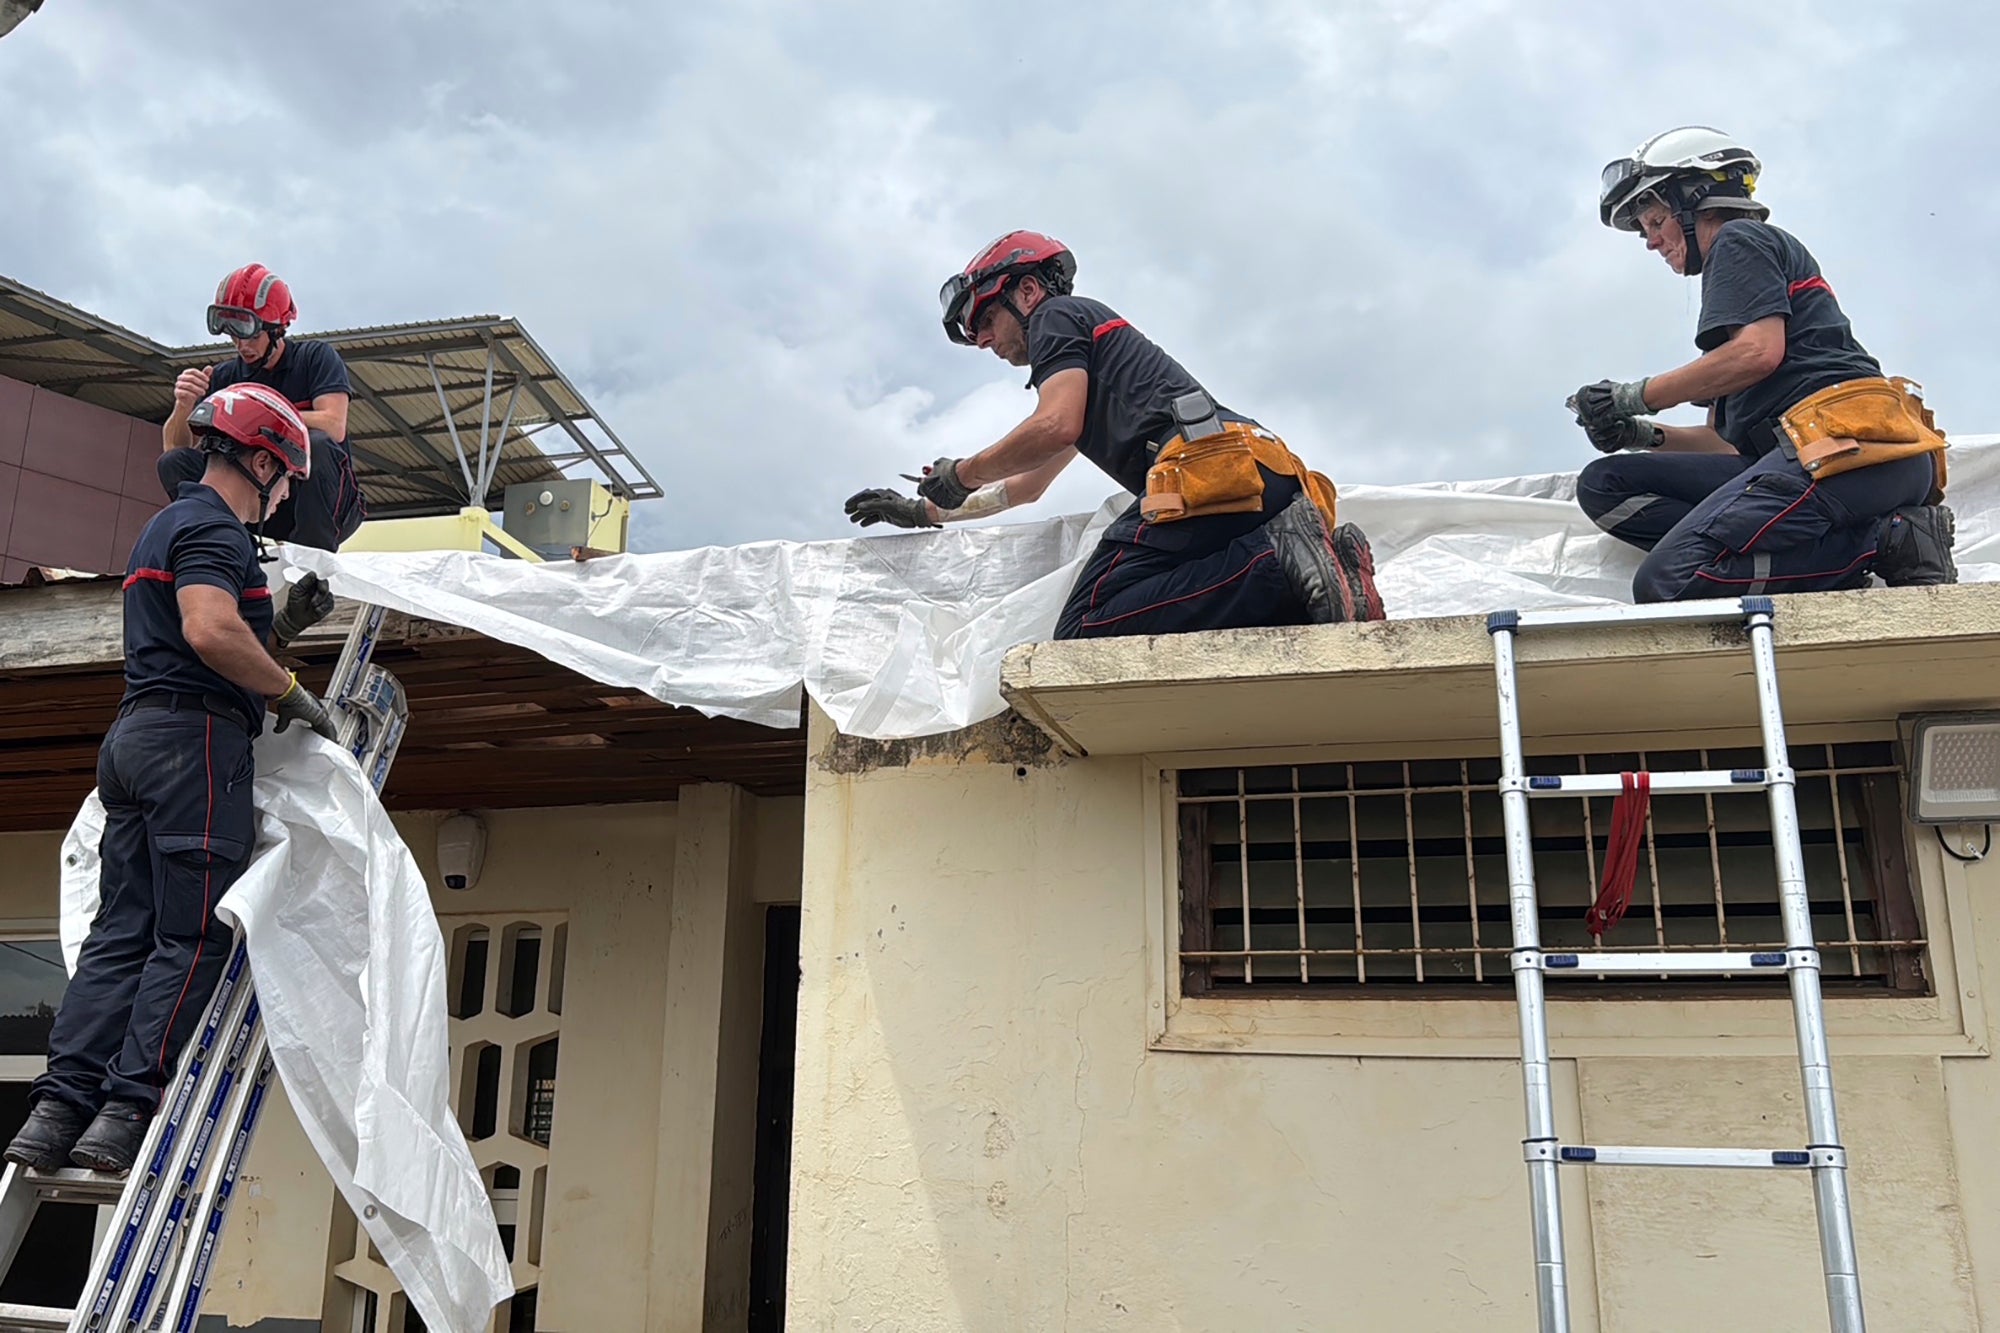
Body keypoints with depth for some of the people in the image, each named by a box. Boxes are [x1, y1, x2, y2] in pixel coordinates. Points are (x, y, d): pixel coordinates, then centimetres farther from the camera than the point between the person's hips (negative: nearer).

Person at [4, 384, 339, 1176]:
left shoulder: (169, 524, 26)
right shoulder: (213, 526, -7)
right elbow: (211, 630, -24)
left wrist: (278, 616, 32)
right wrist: (291, 693, -13)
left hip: (136, 738, 10)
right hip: (196, 734, -10)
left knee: (122, 932, 5)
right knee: (193, 937, -8)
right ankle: (127, 1111, -9)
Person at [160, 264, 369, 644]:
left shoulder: (316, 357, -2)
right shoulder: (225, 377, 7)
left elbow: (333, 426, -19)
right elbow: (174, 446, 2)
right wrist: (183, 406, -18)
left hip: (324, 503, -4)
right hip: (261, 507, 4)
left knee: (316, 445, -33)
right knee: (173, 464, -12)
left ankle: (312, 577, -29)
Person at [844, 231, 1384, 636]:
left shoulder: (1058, 314, 14)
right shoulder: (1089, 366, 42)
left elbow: (1055, 427, -5)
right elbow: (1026, 487, 49)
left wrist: (961, 473, 11)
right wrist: (925, 510, 52)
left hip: (1210, 463, -9)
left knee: (1084, 638, -22)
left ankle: (1279, 561, -29)